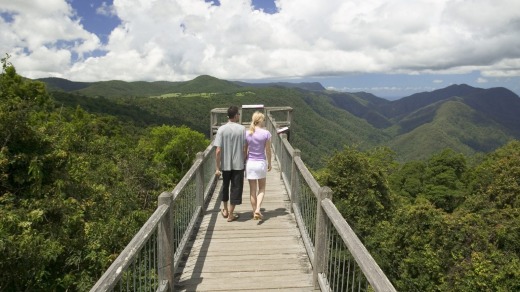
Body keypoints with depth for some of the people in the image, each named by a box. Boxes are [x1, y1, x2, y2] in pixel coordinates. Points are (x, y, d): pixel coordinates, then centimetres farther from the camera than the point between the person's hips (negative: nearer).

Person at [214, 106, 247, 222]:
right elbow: (245, 149, -5)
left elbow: (218, 151, -10)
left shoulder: (221, 129, -7)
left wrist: (217, 167, -4)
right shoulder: (242, 129, -8)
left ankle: (225, 210, 35)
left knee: (225, 186, 20)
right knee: (236, 188, 8)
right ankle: (230, 214, 12)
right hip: (238, 164, -2)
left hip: (225, 164, 2)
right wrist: (244, 161, 11)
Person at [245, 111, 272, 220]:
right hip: (261, 163, -1)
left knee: (252, 190, 11)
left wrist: (244, 163, 13)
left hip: (250, 163, 1)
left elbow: (245, 151, 1)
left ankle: (255, 213, 18)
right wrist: (269, 163, 10)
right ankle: (258, 209, -3)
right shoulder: (266, 133, -9)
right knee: (262, 188, 16)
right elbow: (268, 151, -4)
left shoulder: (247, 134, -4)